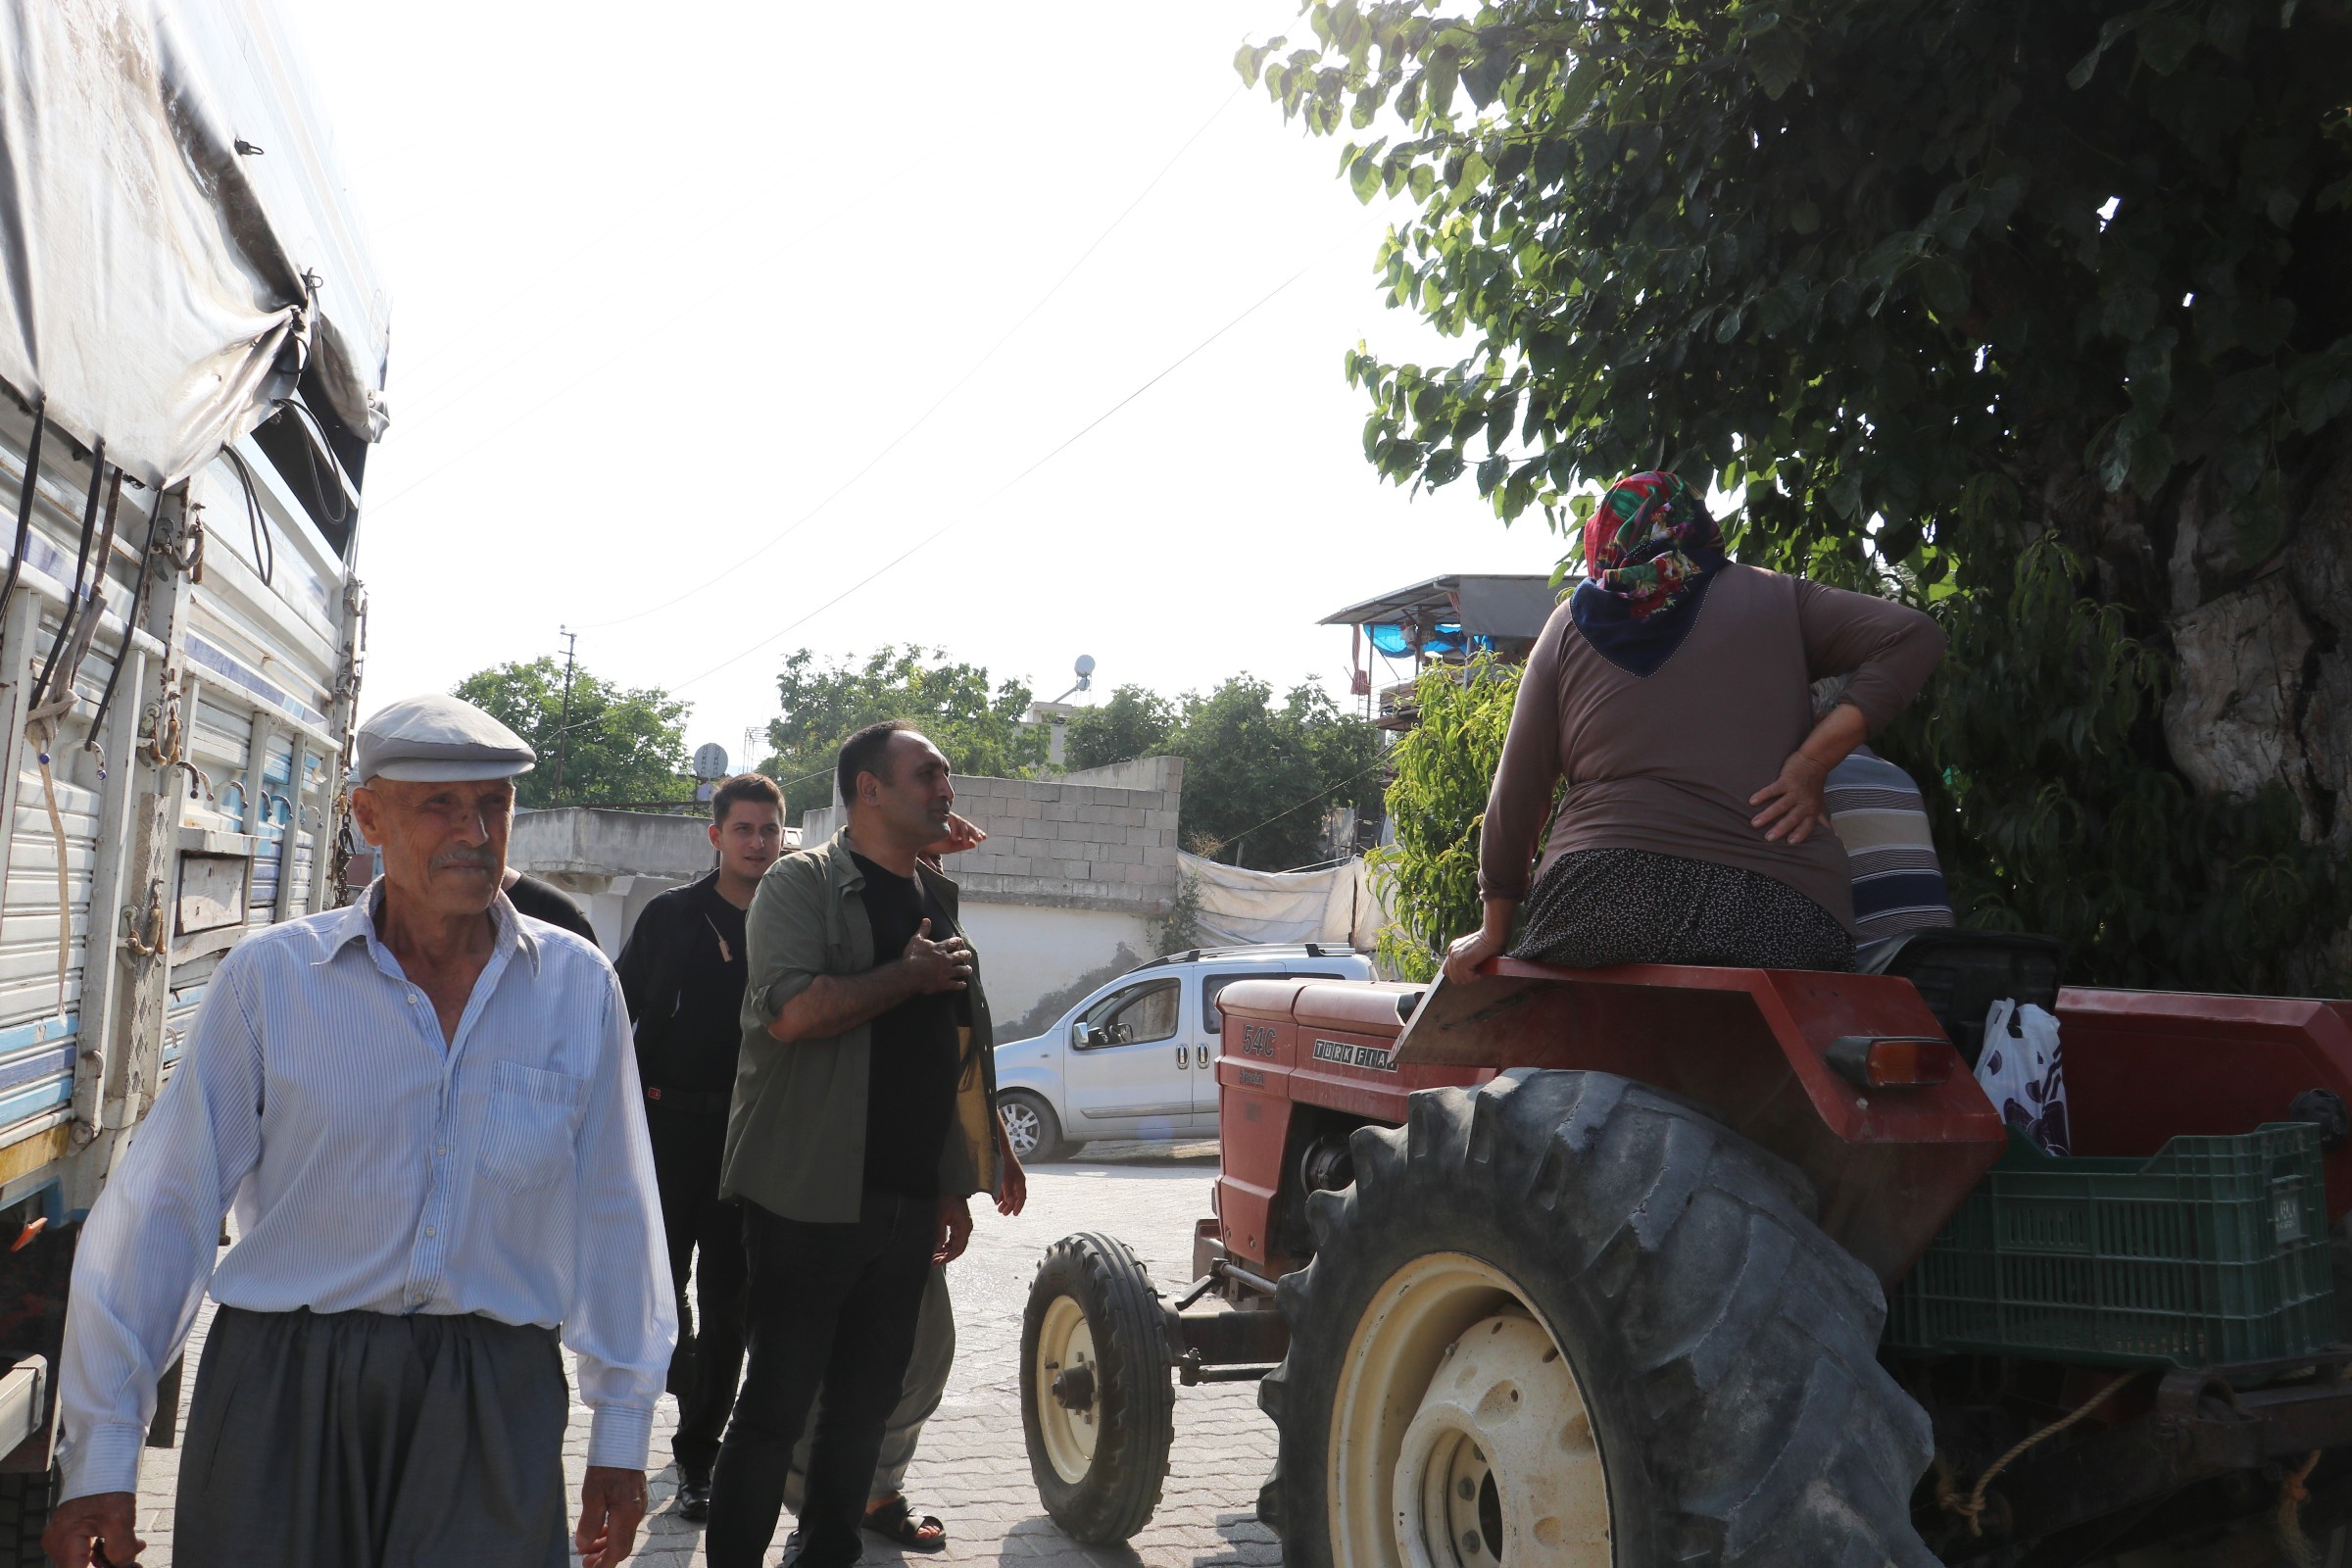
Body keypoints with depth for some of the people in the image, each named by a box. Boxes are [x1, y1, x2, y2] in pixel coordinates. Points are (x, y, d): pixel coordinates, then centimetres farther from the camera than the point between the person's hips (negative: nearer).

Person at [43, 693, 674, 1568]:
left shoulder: (579, 986, 0)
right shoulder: (270, 977, -3)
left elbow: (614, 1217, 5)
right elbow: (166, 1208, -1)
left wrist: (621, 1428, 8)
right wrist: (102, 1448, -2)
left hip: (495, 1408, 1)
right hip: (281, 1394, 0)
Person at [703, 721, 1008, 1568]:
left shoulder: (939, 898, 14)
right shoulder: (803, 883, -7)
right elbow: (792, 1012, -24)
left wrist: (955, 1188, 16)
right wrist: (913, 975, -14)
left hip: (907, 1204, 7)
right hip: (811, 1201, -6)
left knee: (867, 1403, 15)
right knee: (776, 1404, 1)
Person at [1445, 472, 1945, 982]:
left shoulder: (1569, 624, 13)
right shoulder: (1771, 598, 14)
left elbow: (1517, 788, 11)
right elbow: (1913, 635, 5)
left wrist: (1494, 930, 18)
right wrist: (1809, 764, -1)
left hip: (1598, 899, 0)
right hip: (1775, 905, 0)